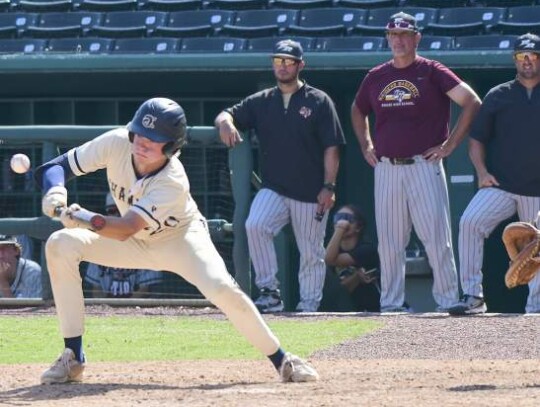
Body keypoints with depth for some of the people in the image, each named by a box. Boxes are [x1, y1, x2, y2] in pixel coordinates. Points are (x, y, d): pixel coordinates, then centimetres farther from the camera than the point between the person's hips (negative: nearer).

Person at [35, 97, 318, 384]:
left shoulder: (173, 184, -35)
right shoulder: (116, 144, -24)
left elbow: (125, 229, -44)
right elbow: (55, 167, -19)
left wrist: (89, 220, -63)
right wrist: (54, 193, -42)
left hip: (180, 239, -5)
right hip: (137, 244, 5)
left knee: (221, 289, -32)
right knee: (60, 245, -18)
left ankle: (282, 360, -11)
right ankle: (73, 359, -13)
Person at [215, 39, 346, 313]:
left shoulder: (319, 102, 1)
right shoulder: (261, 102, 11)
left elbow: (332, 147, -2)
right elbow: (226, 115, 6)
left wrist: (328, 187, -10)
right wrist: (225, 121, -20)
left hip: (310, 193, -2)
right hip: (273, 189, 2)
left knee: (311, 253, 3)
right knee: (255, 225, -24)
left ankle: (309, 307, 15)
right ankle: (269, 292, -19)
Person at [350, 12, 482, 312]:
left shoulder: (431, 72, -1)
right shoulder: (376, 76, 13)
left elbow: (472, 102, -8)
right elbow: (358, 112, 31)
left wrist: (451, 144, -9)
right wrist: (366, 146, 17)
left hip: (424, 166, -4)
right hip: (386, 169, 4)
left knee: (437, 238, -8)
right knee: (389, 241, 5)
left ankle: (448, 300, -4)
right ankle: (391, 302, 11)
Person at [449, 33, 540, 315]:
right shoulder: (498, 96, 9)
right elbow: (476, 139, 12)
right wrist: (482, 172, -4)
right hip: (499, 186, 0)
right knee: (470, 222, -23)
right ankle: (473, 296, -23)